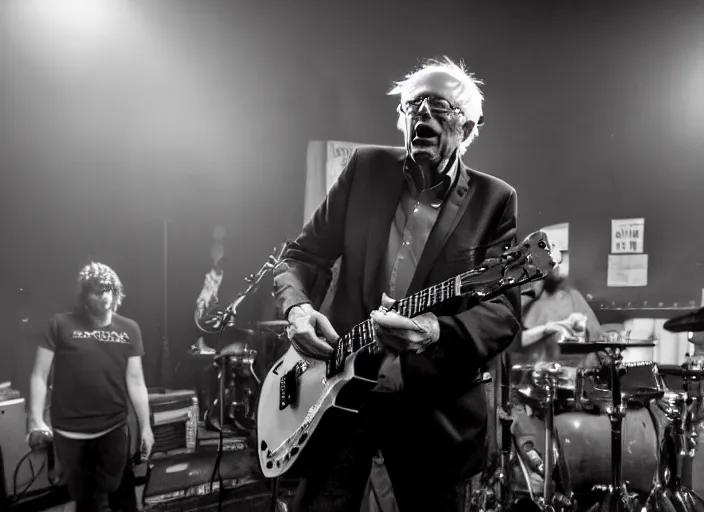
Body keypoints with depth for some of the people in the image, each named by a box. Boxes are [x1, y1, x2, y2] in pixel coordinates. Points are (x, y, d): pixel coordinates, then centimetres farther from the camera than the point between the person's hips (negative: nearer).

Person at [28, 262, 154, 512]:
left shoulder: (129, 329, 1)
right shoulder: (61, 324, -5)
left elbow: (135, 381, 3)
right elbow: (40, 375, -2)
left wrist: (145, 426, 2)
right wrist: (36, 420, -10)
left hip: (114, 430, 1)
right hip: (70, 433, -1)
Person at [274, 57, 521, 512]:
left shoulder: (494, 200, -2)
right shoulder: (366, 168, 3)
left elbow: (505, 312, -11)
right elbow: (303, 255, 6)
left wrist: (439, 332, -30)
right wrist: (298, 307, -15)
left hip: (435, 405, 0)